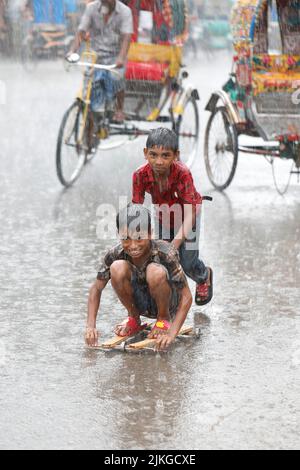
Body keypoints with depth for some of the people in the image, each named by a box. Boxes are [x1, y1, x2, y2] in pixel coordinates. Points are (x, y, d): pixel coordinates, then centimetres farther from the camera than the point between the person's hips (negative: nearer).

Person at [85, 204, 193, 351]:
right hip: (140, 303, 3)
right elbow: (96, 289, -8)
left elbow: (186, 297, -27)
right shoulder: (115, 254, -21)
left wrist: (171, 334, -38)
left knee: (155, 272, -34)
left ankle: (164, 319, -6)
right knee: (117, 268, -26)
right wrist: (90, 326, -23)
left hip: (166, 303, -3)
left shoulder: (165, 253, -29)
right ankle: (133, 319, 0)